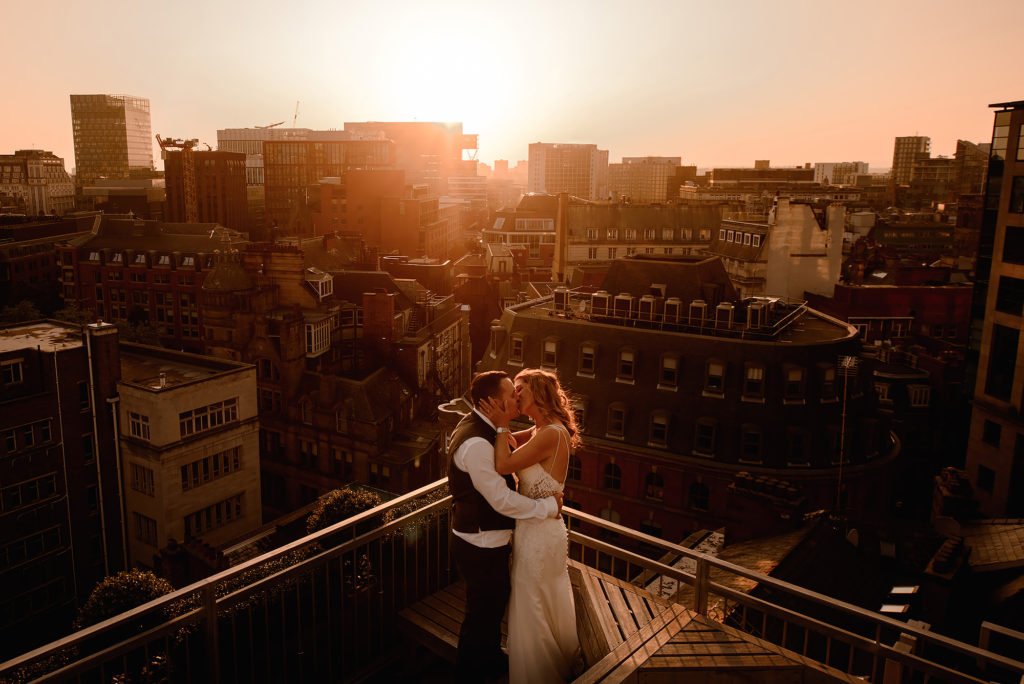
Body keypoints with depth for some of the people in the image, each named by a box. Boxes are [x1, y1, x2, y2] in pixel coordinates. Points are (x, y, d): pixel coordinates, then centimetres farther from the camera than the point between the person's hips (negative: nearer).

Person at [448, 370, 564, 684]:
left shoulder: (482, 428, 2)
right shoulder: (476, 442, -31)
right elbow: (503, 501, -28)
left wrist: (542, 493, 4)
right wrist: (549, 506, -17)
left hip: (484, 539, 10)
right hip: (481, 545, -10)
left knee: (497, 599, 28)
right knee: (482, 610, 12)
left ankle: (490, 658, 51)